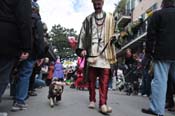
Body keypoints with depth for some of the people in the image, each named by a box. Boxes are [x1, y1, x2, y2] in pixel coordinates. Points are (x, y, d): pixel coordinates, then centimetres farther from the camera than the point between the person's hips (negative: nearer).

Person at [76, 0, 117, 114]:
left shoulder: (110, 17, 11)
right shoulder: (88, 19, 13)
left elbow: (113, 34, 15)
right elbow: (83, 34, 8)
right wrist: (81, 48, -1)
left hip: (105, 52, -1)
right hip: (91, 52, 1)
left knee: (104, 80, -6)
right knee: (91, 78, 6)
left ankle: (103, 103, -5)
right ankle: (92, 100, 19)